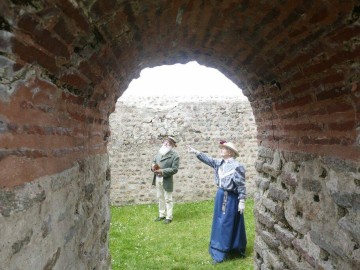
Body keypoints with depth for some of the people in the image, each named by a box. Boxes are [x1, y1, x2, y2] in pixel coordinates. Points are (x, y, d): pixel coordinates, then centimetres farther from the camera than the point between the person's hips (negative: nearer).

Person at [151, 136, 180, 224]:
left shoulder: (175, 156, -13)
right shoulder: (159, 152, 8)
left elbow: (174, 169, -19)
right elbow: (154, 161, 17)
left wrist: (162, 171, -24)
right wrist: (153, 166, -8)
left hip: (167, 180, -7)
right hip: (157, 179, 7)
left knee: (168, 199, 4)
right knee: (160, 198, 17)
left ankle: (169, 217, 16)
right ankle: (162, 215, 31)